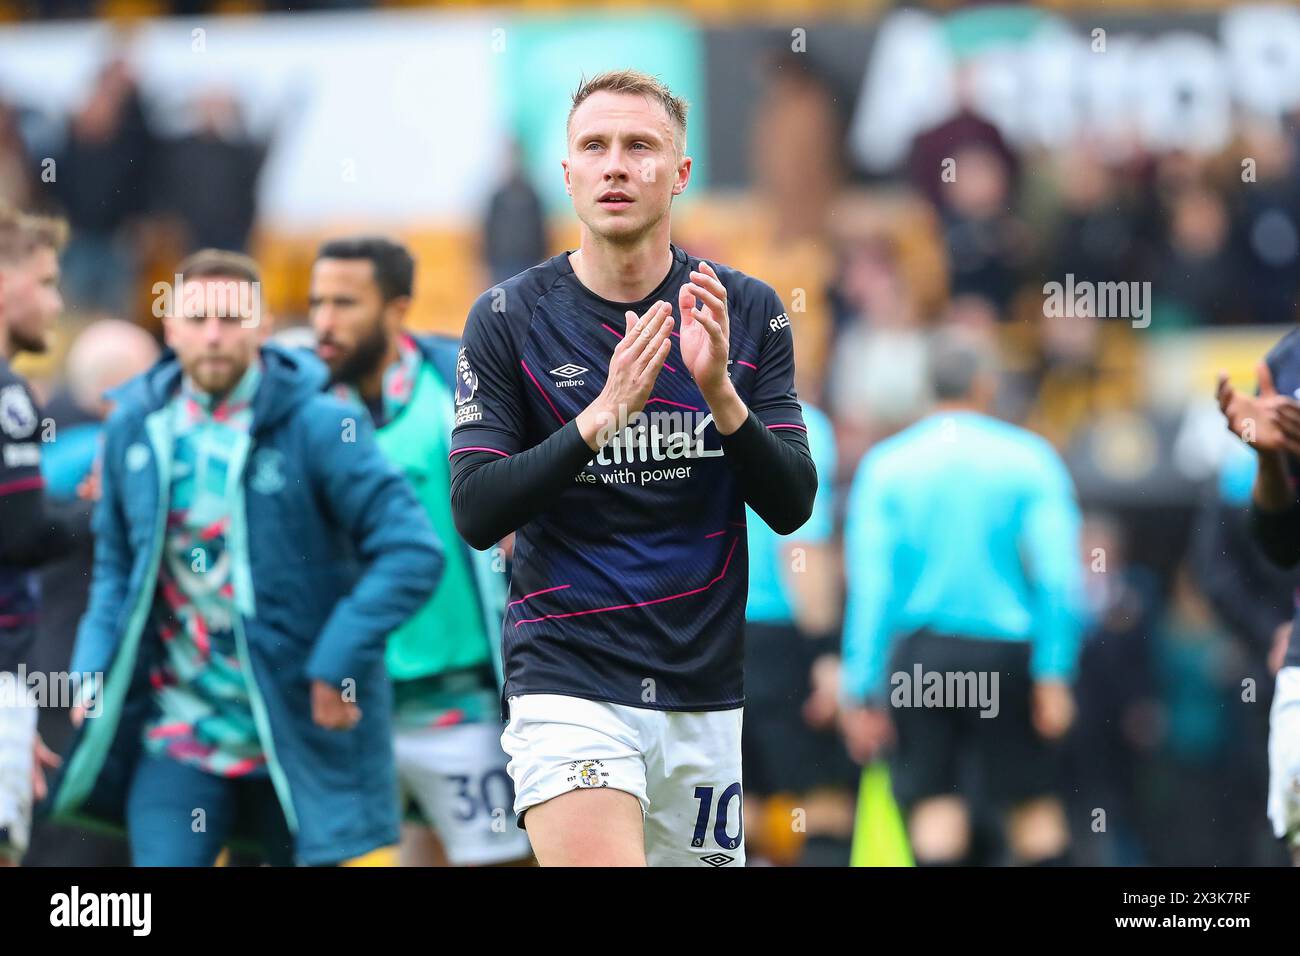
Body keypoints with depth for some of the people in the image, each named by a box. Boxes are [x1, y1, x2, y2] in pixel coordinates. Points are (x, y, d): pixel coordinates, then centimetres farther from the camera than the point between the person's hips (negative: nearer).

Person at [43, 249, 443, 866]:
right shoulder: (133, 429, 6)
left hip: (301, 739, -3)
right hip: (178, 740, 3)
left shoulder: (319, 426, -8)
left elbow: (412, 553, -13)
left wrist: (337, 662, -17)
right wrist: (92, 670, 2)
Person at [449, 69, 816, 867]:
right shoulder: (509, 317, -2)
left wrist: (720, 392, -18)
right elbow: (475, 515, -9)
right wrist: (601, 417, -21)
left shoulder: (749, 313, 4)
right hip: (568, 680, -3)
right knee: (596, 860, -24)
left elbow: (793, 505, -1)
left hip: (705, 693, 3)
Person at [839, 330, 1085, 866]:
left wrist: (860, 688, -1)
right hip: (1007, 653, -1)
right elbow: (1058, 575, -6)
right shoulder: (1028, 458, 0)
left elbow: (869, 584, -2)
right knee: (1035, 807, 7)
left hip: (919, 656, 1)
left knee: (934, 807, 0)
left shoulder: (885, 465, 2)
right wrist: (1054, 674, -5)